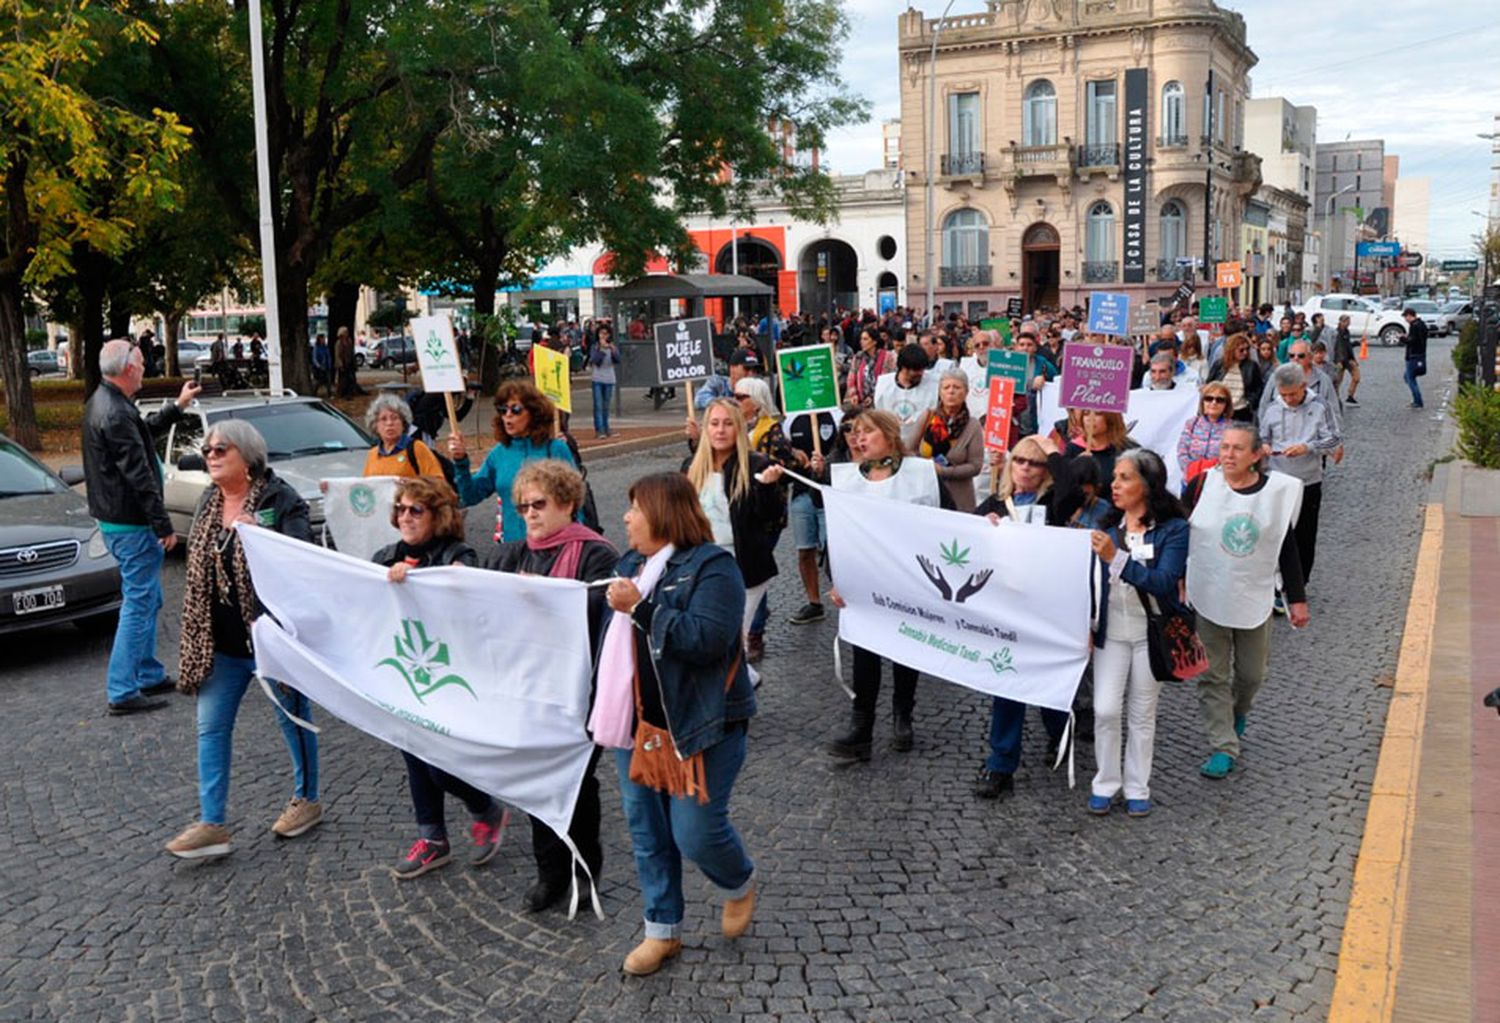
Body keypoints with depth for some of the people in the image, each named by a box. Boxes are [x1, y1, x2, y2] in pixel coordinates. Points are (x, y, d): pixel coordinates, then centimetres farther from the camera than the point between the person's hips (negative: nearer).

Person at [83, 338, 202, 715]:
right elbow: (139, 478, -24)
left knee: (147, 600, 20)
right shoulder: (116, 414, -22)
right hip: (131, 524, -11)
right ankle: (122, 691, 0)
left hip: (115, 518, 11)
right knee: (139, 604, -5)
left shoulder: (103, 402, 10)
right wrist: (164, 526, -20)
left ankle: (149, 675, 29)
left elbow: (145, 430, 26)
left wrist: (177, 406, 27)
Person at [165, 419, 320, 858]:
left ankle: (307, 799, 29)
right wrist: (198, 637, 16)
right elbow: (198, 567, 16)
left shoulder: (280, 500, -13)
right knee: (210, 727, 5)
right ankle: (212, 823, 12)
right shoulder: (209, 502, 9)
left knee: (292, 717, 10)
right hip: (222, 641, 7)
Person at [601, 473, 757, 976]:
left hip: (698, 725, -7)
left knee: (696, 833, -4)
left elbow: (707, 638, -26)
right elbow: (614, 637, 19)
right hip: (639, 723, 7)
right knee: (646, 832, 12)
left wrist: (641, 607, -26)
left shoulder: (711, 566, -14)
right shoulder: (631, 563, 10)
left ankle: (740, 884, 28)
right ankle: (662, 930, 28)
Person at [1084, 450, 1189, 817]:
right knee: (1105, 710, -2)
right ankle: (1105, 783, 15)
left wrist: (1116, 557, -34)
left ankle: (1137, 788, 25)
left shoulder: (1173, 528, -12)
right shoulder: (1108, 524, -3)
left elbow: (1164, 583, -24)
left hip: (1151, 632, -2)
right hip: (1112, 630, 2)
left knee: (1142, 715, 11)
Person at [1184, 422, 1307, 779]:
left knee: (1252, 673, 14)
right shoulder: (1203, 485, -8)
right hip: (1207, 599, -1)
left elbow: (1287, 549, 5)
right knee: (1212, 676, 1)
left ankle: (1239, 710, 46)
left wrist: (1297, 599, 6)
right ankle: (1223, 747, 9)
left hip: (1255, 599, 1)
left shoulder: (1278, 491, -3)